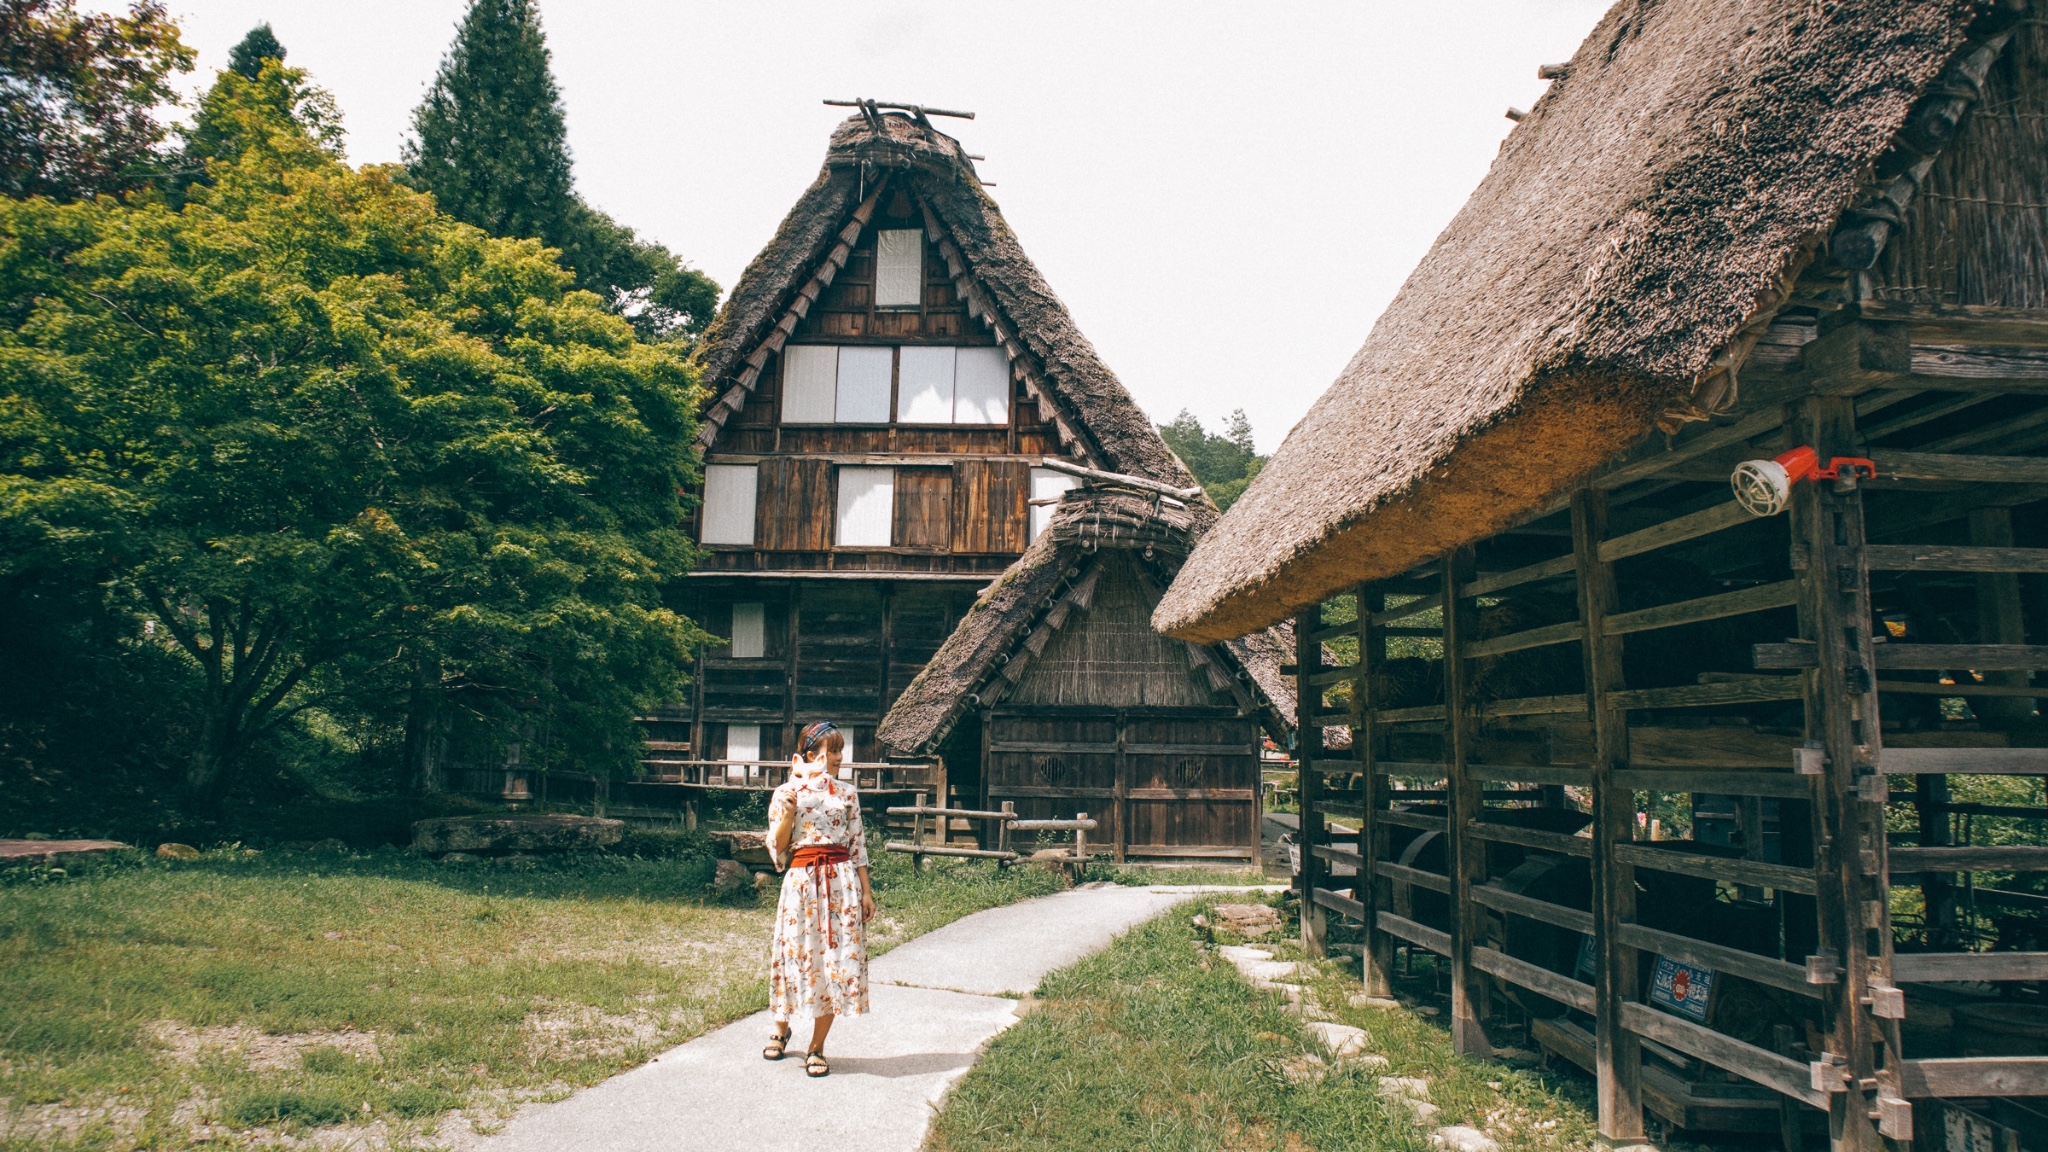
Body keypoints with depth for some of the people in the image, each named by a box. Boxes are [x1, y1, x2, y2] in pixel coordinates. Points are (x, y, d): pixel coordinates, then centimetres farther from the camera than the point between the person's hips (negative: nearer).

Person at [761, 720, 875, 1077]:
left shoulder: (846, 792, 9)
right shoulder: (786, 792, 3)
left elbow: (857, 842, 10)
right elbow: (776, 846, 0)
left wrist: (866, 891, 5)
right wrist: (789, 810, -15)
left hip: (841, 881, 2)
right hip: (801, 879, -2)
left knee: (838, 959, -2)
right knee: (798, 955, 4)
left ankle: (816, 1047, 11)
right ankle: (781, 1030, 33)